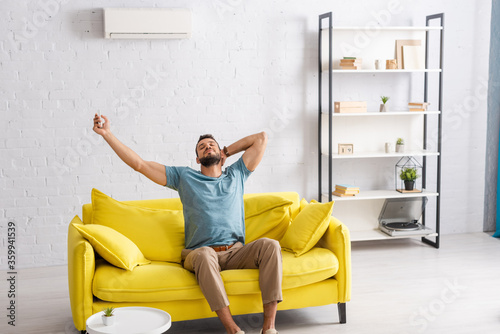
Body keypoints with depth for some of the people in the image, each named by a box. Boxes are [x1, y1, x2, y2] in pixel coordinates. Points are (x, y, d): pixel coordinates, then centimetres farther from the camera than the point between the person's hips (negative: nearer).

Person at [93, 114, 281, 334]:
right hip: (199, 254, -2)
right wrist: (107, 134, 8)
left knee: (270, 245, -28)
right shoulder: (184, 177, 15)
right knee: (204, 254, -39)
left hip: (236, 253, 2)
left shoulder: (236, 175, 20)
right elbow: (138, 164, 11)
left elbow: (261, 138, 22)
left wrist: (226, 151, 24)